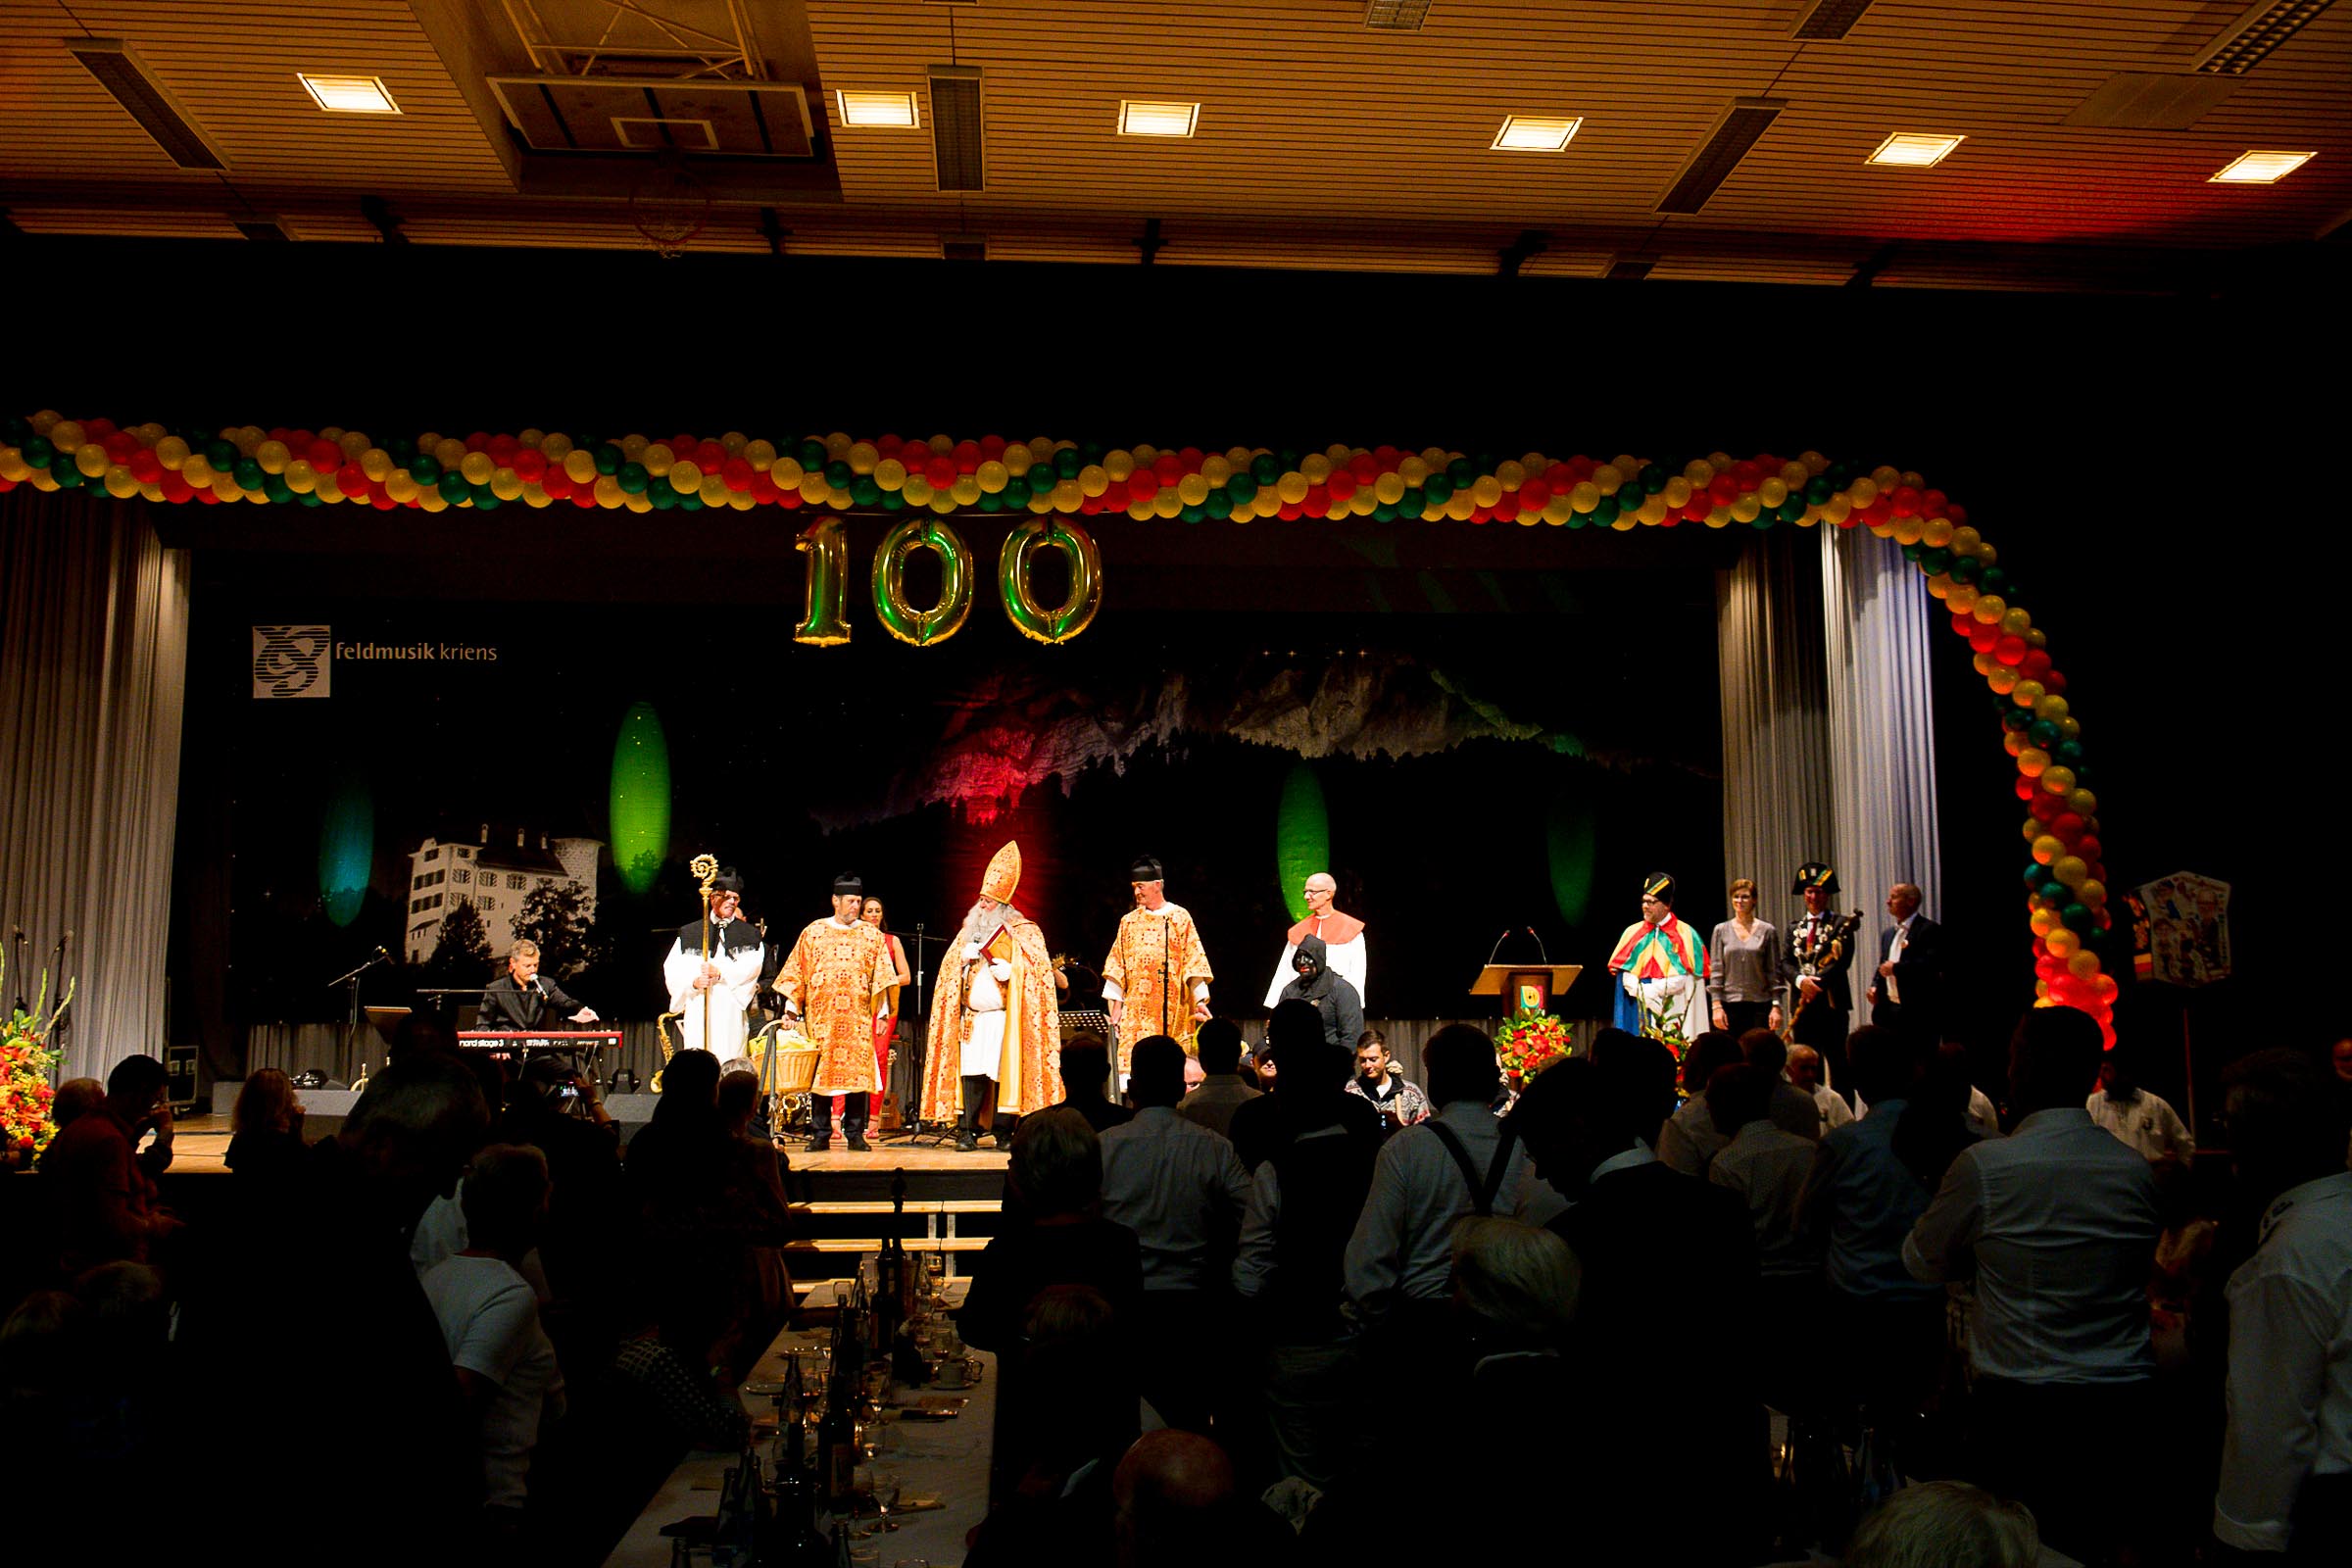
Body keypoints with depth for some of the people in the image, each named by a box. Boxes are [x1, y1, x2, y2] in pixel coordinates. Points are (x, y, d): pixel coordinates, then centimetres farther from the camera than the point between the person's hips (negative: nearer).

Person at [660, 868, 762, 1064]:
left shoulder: (749, 934, 15)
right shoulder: (688, 933, 18)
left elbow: (751, 966, -2)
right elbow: (672, 969, 8)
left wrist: (721, 972, -17)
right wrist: (693, 982, -11)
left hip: (731, 1013, -1)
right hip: (696, 1013, 1)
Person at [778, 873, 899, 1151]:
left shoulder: (871, 936, 9)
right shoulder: (813, 932, 8)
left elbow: (882, 977, 7)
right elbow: (796, 973, 8)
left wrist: (882, 1013, 0)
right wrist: (791, 1009, 0)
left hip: (858, 1018, 0)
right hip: (821, 1017, 0)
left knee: (857, 1072, -3)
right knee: (819, 1073, -1)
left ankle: (855, 1133, 5)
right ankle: (820, 1135, 7)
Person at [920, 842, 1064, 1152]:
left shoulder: (1022, 931, 5)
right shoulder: (970, 929, 19)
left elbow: (1037, 968, -1)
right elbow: (950, 970, 24)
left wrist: (1011, 970, -16)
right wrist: (963, 957, 2)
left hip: (1003, 1015, -4)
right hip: (972, 1014, 4)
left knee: (1005, 1071, -6)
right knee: (971, 1072, -4)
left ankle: (1004, 1132, 1)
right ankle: (967, 1131, -1)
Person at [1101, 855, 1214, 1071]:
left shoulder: (1180, 917, 3)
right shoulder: (1129, 921, 12)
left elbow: (1193, 962, -3)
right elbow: (1117, 967, 9)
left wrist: (1201, 1000, -11)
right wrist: (1115, 1005, 1)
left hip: (1171, 1010, -2)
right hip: (1136, 1011, 2)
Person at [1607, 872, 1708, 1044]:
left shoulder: (1685, 935, 2)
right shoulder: (1632, 933, 10)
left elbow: (1685, 976, -6)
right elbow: (1625, 974, 3)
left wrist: (1654, 989, -12)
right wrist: (1642, 992, -13)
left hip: (1671, 1015, -2)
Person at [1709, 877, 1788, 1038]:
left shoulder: (1768, 931, 5)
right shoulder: (1721, 931, 7)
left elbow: (1775, 971, 4)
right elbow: (1715, 970, 4)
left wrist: (1777, 1006, -3)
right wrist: (1716, 1005, -4)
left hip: (1761, 1005, -1)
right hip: (1730, 1005, 1)